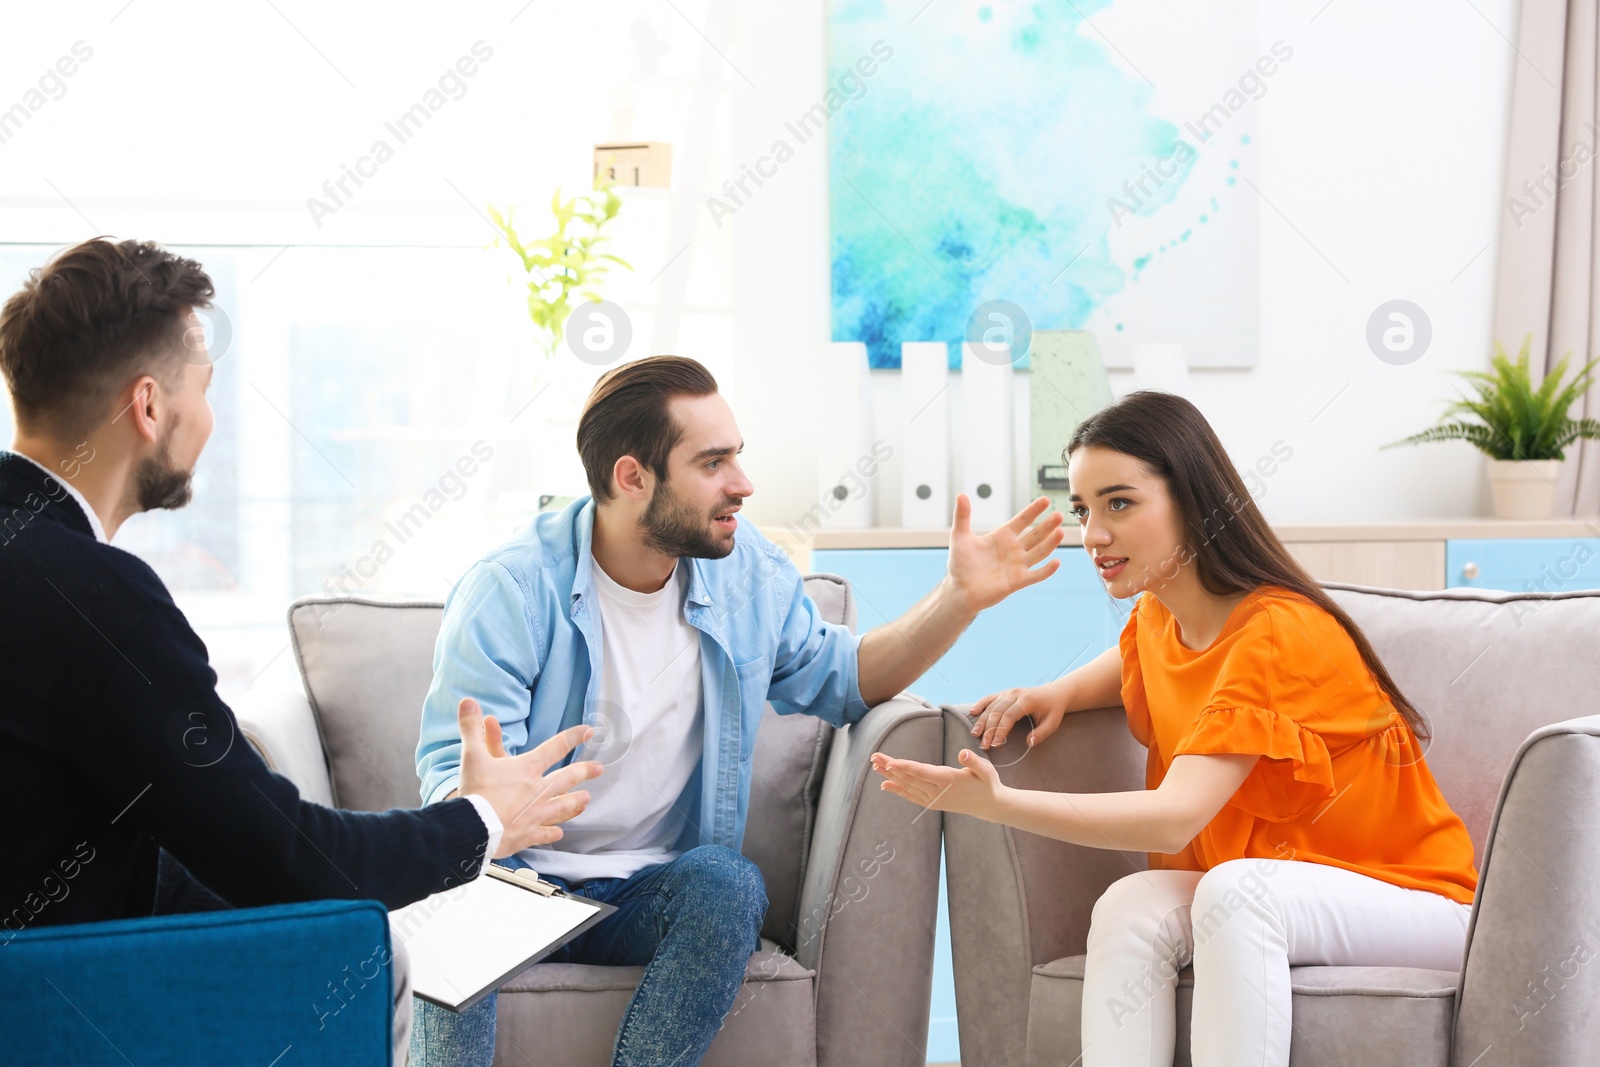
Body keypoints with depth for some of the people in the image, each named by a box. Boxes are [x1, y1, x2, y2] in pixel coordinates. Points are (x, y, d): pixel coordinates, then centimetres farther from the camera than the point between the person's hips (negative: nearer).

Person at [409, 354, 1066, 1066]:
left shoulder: (747, 572, 5)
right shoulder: (511, 590, -12)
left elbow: (839, 678, 18)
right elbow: (451, 772, -17)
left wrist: (962, 598, 3)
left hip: (655, 889, 4)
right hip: (522, 877, -3)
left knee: (728, 884, -31)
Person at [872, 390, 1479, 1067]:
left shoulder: (1279, 634, -23)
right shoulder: (1157, 617, 4)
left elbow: (1174, 818, -33)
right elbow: (1136, 661, 32)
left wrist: (996, 803, -42)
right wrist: (1059, 693, 8)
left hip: (1411, 899, -7)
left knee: (1233, 889, -35)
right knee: (1133, 906, -22)